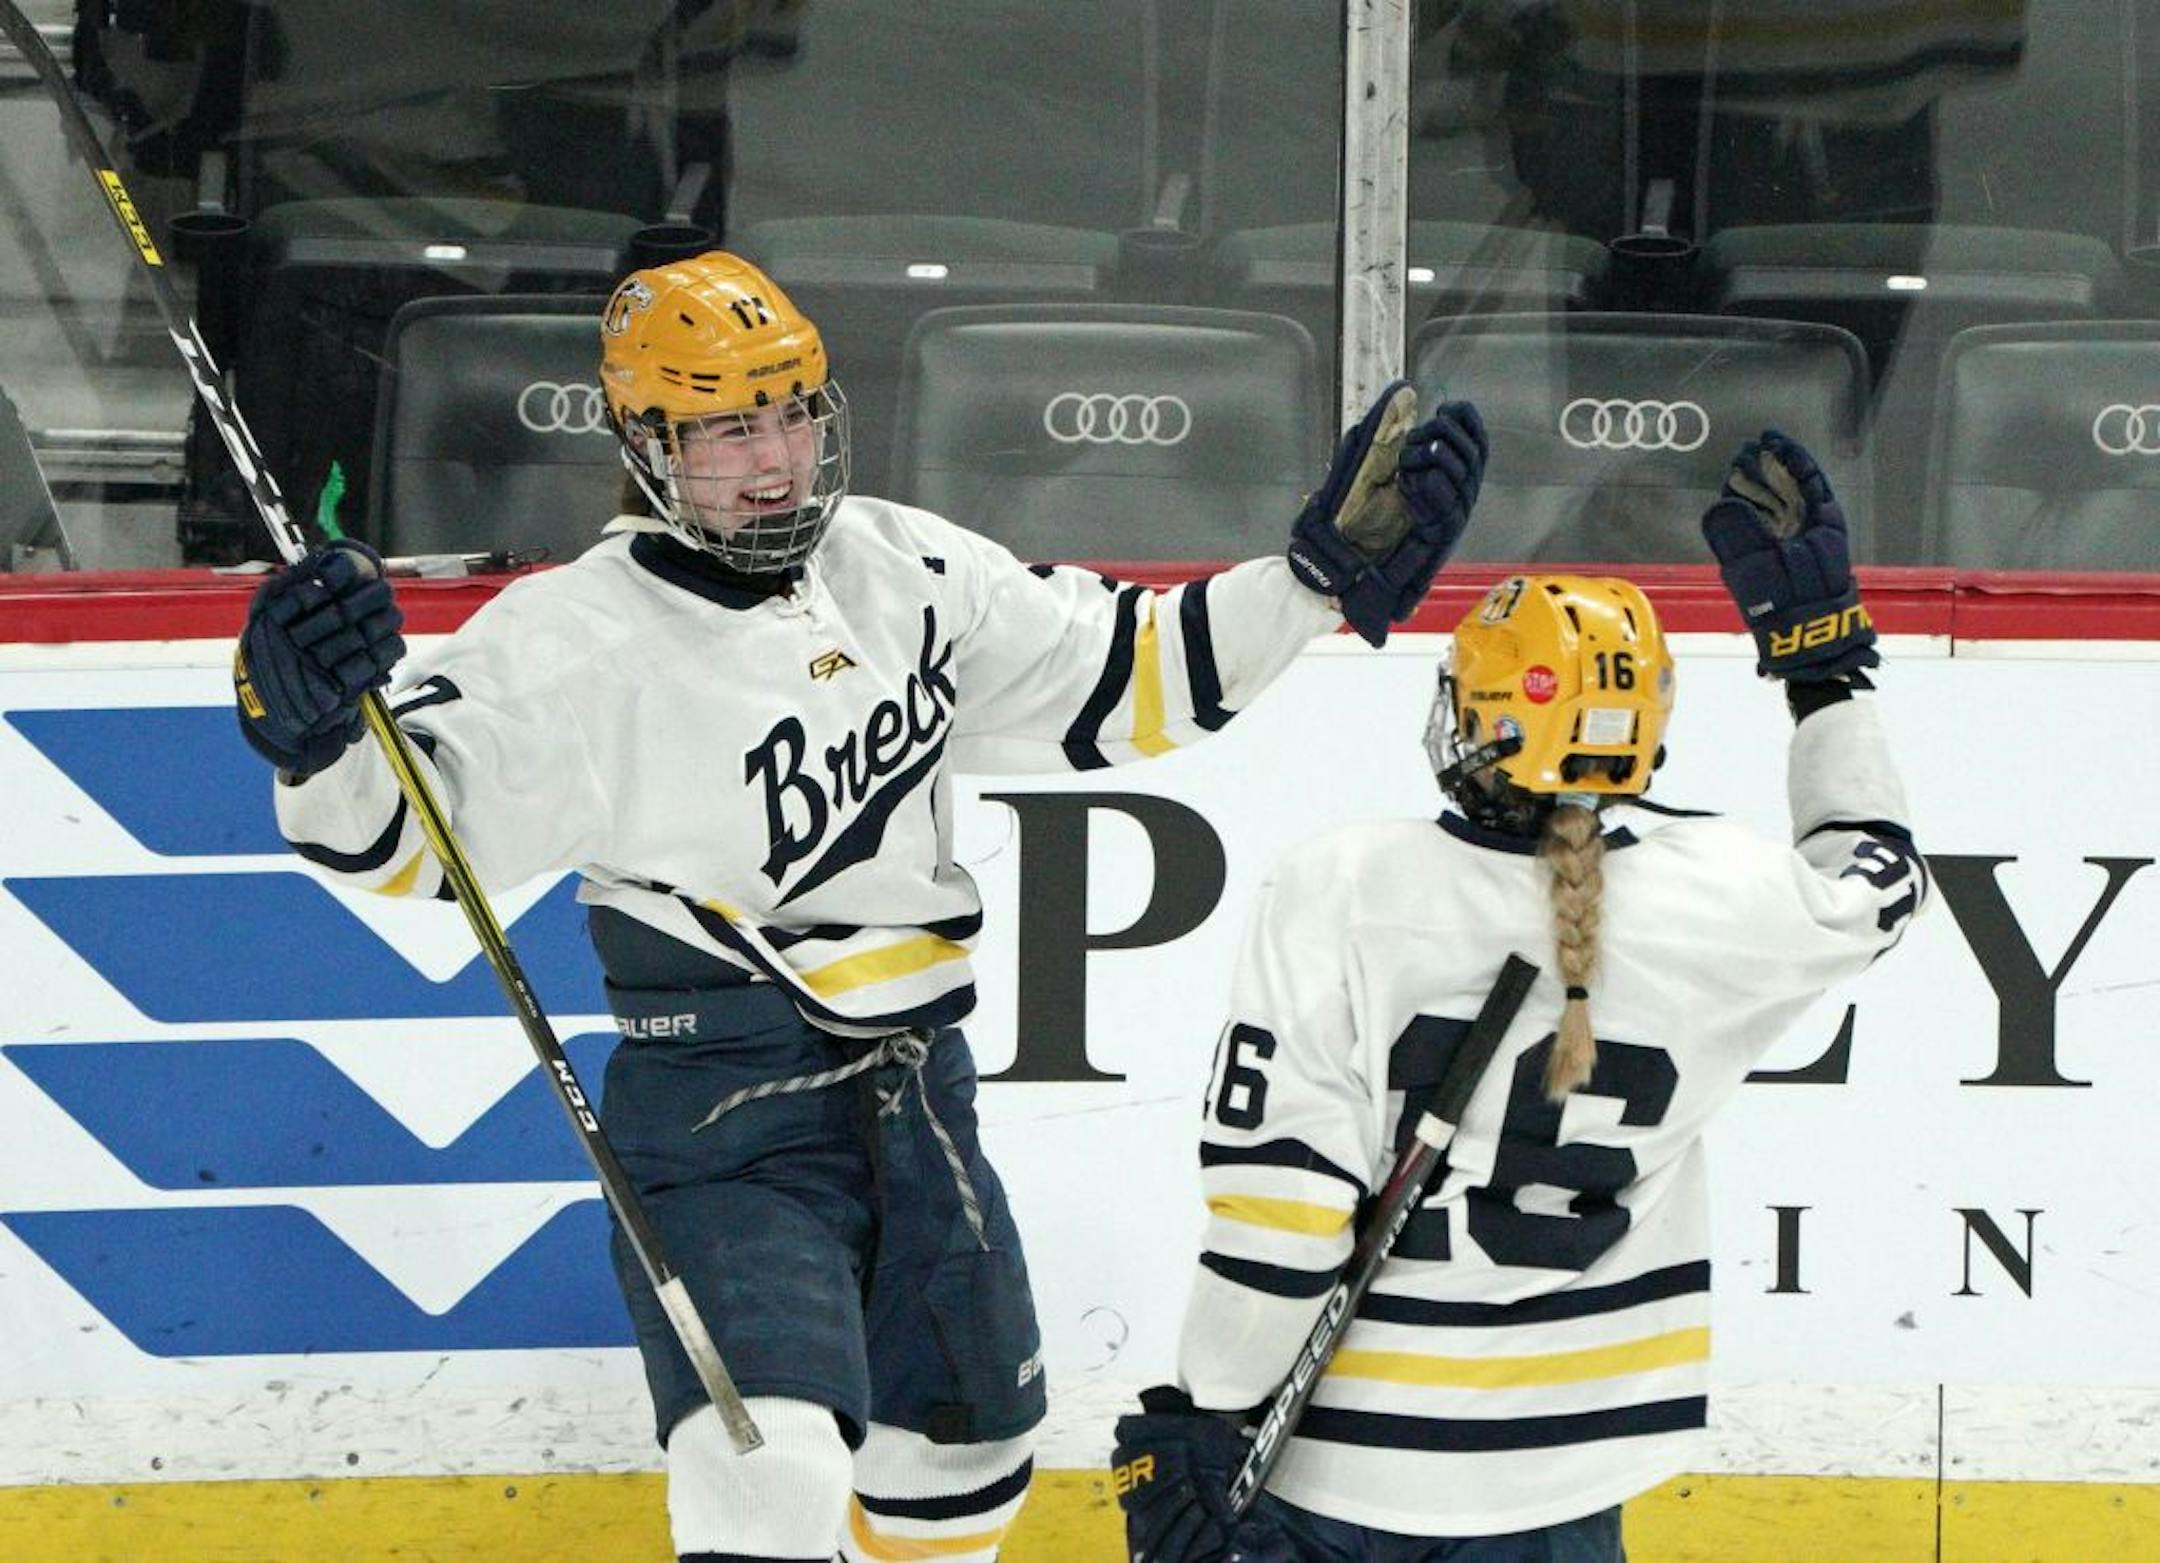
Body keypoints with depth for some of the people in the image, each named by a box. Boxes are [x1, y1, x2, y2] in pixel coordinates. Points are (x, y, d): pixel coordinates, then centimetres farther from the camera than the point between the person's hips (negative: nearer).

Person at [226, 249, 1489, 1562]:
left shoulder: (908, 572, 3)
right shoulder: (581, 641, -15)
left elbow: (1117, 681, 11)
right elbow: (404, 824, -22)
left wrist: (1328, 575, 5)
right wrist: (319, 737, -44)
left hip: (914, 1096, 7)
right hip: (723, 1129, -7)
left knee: (966, 1454, 22)